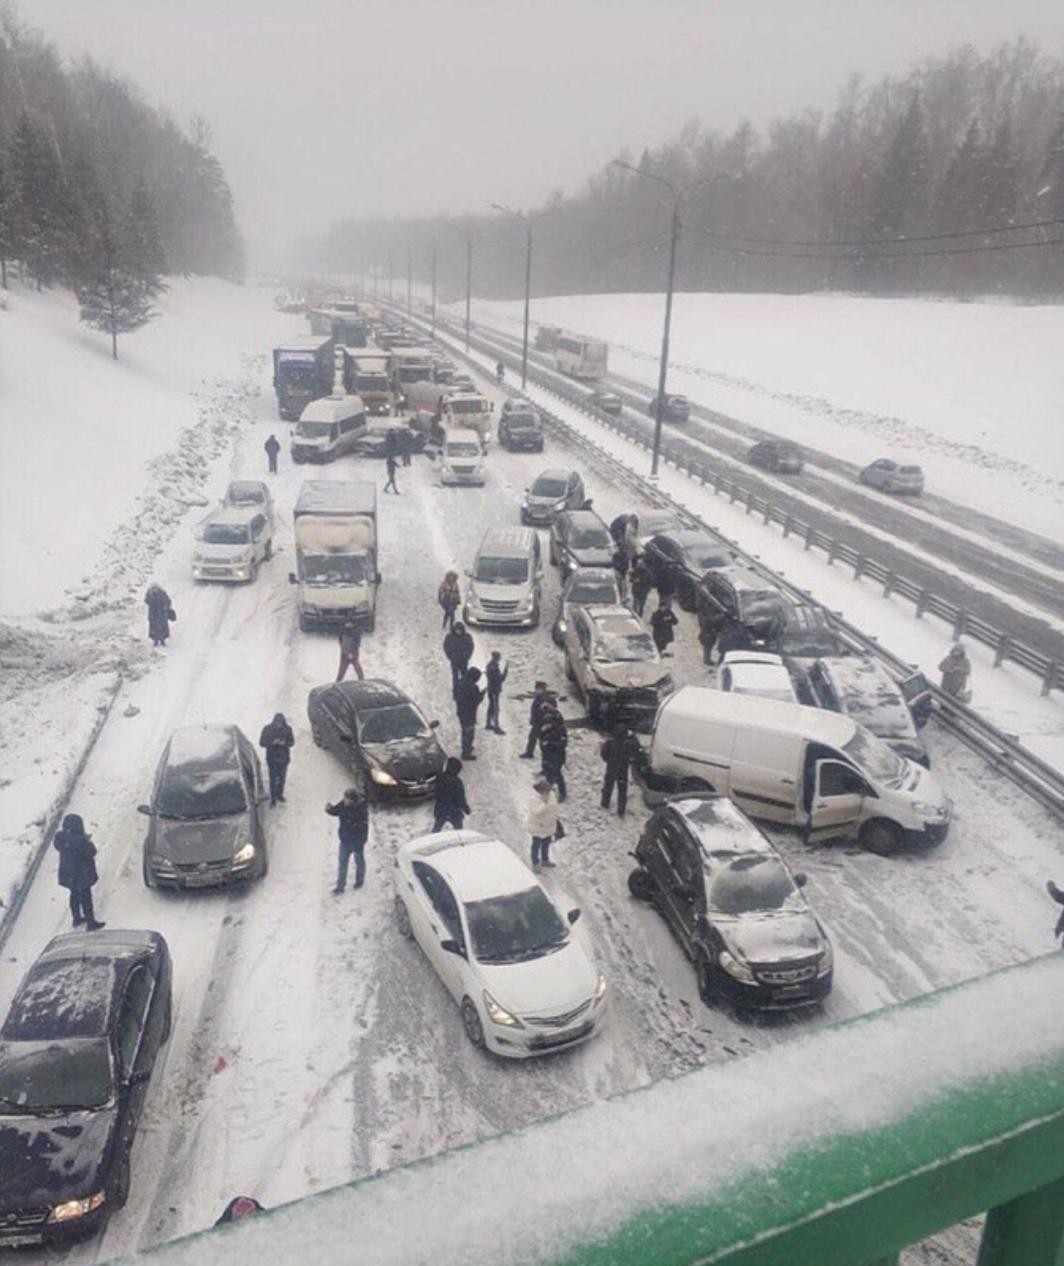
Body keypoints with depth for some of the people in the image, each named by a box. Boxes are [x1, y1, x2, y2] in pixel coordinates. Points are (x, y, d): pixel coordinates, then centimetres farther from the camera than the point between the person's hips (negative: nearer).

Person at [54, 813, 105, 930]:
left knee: (75, 894, 27)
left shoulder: (60, 837, -14)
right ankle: (91, 924, 27)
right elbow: (92, 852, -21)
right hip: (81, 874, -6)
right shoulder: (80, 841, -34)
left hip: (67, 873, 6)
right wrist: (87, 841, -6)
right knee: (85, 897, 12)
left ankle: (77, 919, 44)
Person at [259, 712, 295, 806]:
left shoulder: (288, 729, -9)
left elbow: (292, 742, -2)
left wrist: (284, 743, -24)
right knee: (273, 779, 0)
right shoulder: (267, 729, -13)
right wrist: (272, 742, -27)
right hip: (272, 758, -2)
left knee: (282, 778, 17)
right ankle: (273, 799, 11)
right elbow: (261, 743, -9)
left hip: (284, 758, 2)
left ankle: (280, 794, 38)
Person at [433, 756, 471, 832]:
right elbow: (461, 800, -19)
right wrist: (467, 810, -3)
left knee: (436, 829, 23)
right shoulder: (457, 782, -27)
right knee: (458, 831, 19)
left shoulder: (439, 777, -16)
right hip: (454, 812, -3)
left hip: (439, 810, 3)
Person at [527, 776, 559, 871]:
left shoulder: (551, 795, -9)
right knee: (536, 845, 11)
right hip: (537, 827, -6)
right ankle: (535, 863, 29)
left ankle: (545, 860, 44)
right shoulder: (534, 799, -29)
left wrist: (555, 819, 3)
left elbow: (555, 808, 3)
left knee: (546, 844, 24)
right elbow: (537, 812, -39)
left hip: (549, 826, 7)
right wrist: (544, 803, -41)